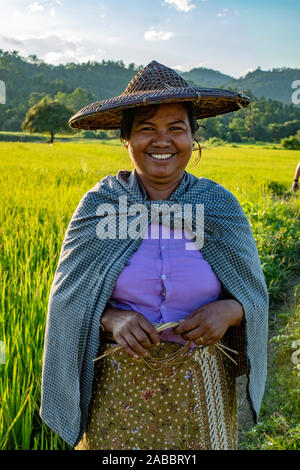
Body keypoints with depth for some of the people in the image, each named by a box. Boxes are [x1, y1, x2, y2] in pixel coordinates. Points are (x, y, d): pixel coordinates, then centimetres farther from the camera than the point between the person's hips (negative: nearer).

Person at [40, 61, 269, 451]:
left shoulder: (221, 207, -5)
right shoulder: (97, 206, -7)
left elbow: (254, 294, 2)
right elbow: (69, 298, -2)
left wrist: (229, 310, -20)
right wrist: (111, 318, -22)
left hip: (199, 383, 1)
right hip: (118, 382, 0)